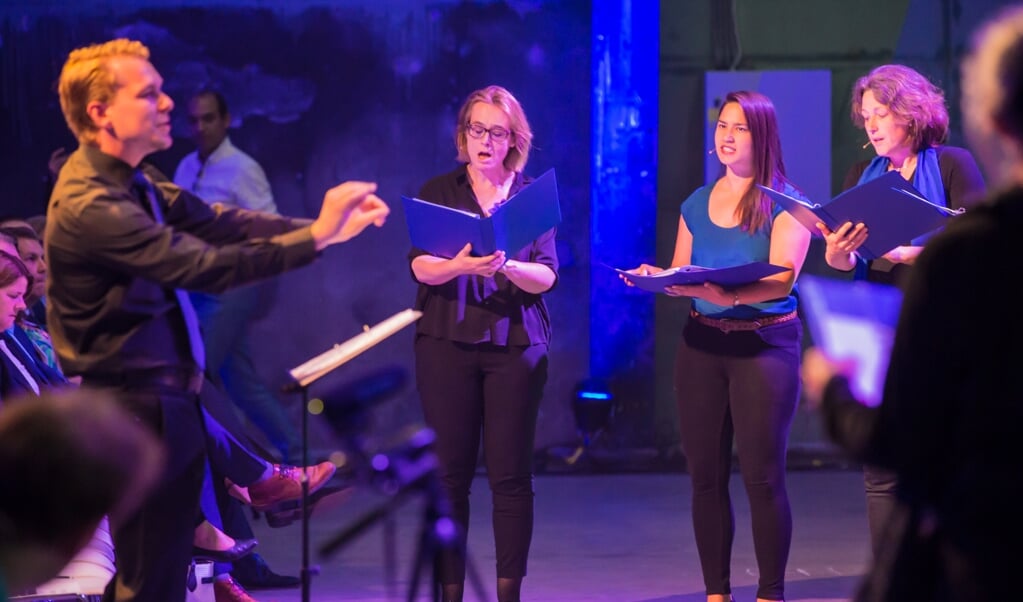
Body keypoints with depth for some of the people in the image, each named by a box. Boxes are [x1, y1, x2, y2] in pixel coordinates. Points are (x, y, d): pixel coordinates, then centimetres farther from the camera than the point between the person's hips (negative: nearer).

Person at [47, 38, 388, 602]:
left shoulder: (131, 180, 8)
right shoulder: (89, 205, -24)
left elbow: (216, 224, 3)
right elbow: (202, 265, -29)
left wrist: (318, 225, -8)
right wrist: (314, 237, -27)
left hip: (163, 392, 10)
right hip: (139, 403, -10)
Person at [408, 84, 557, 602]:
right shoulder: (437, 193, 8)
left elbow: (547, 276, -2)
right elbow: (421, 267, -4)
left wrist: (506, 267, -22)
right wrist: (461, 265, -25)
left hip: (515, 346, 0)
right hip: (447, 345, 0)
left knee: (510, 475, -3)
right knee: (450, 473, -1)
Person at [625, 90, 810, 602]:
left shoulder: (785, 203, -1)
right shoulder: (697, 204, 14)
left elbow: (782, 278, -14)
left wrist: (730, 294, -31)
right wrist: (656, 278, -6)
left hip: (764, 343, -5)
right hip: (701, 344, 5)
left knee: (762, 475, -8)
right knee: (705, 474, 3)